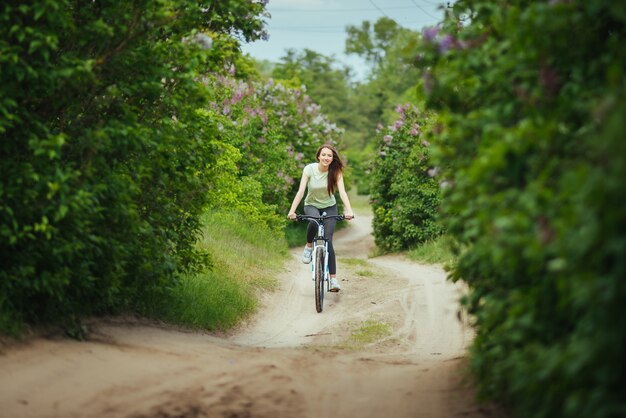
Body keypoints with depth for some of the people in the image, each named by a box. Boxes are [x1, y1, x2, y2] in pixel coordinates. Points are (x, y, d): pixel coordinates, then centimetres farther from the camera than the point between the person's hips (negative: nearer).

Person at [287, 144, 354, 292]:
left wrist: (349, 210, -43)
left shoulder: (336, 172, -15)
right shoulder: (309, 169, -16)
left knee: (328, 241, -13)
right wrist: (292, 210, -36)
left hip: (329, 207, 1)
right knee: (314, 221, -37)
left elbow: (342, 191, -26)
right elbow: (301, 191, -23)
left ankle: (333, 279, -11)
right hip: (311, 205, -1)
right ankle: (309, 246, -9)